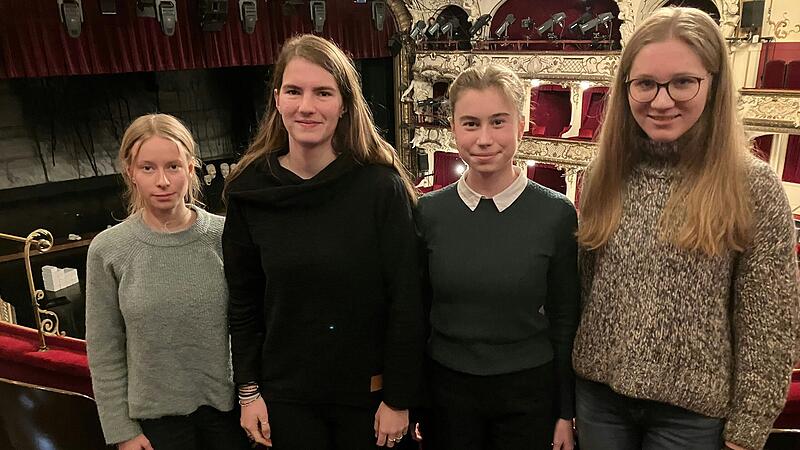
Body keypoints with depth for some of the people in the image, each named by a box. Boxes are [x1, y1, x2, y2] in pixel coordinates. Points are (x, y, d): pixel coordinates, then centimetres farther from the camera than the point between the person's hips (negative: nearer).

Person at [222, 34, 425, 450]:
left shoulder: (382, 186, -14)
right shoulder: (250, 191, -6)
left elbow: (406, 301, -11)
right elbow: (243, 302, 1)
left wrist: (399, 399, -9)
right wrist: (248, 391, 2)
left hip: (369, 393, -2)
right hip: (285, 395, 2)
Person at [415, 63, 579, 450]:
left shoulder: (556, 214, -11)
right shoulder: (427, 212, -7)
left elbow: (564, 320, -4)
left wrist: (566, 413, 1)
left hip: (528, 391, -1)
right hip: (446, 389, 1)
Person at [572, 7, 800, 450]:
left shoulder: (754, 187, -12)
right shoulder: (601, 176, -2)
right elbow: (581, 287, 5)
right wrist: (570, 370, 7)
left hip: (693, 411, -3)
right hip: (599, 393, 3)